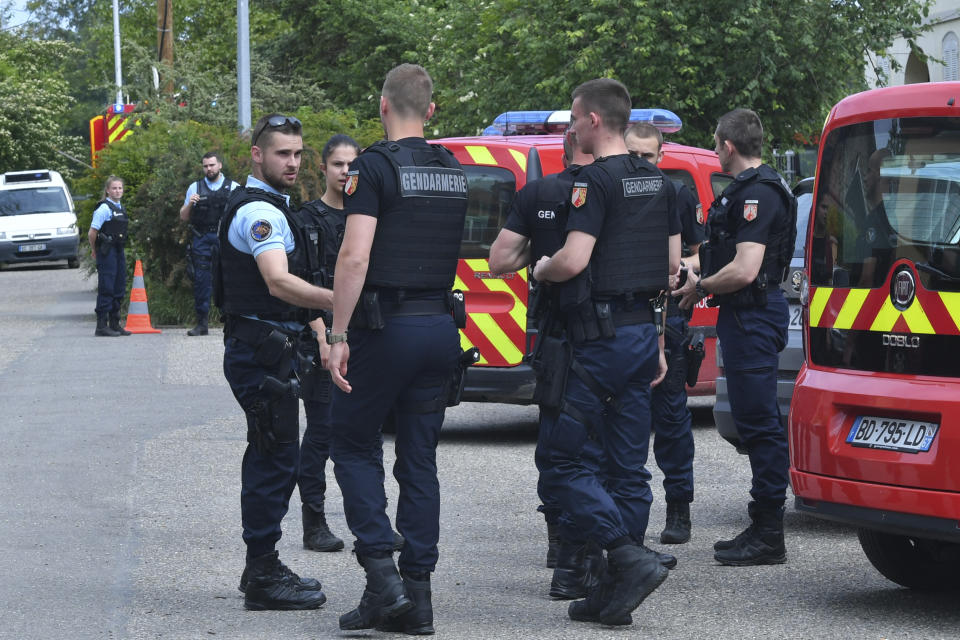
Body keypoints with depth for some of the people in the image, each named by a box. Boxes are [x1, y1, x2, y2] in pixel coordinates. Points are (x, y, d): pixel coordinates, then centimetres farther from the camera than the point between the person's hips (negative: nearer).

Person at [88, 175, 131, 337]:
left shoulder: (121, 208, 14)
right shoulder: (104, 208, -12)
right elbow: (92, 233, -14)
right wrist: (94, 250, -3)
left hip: (119, 251, 9)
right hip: (107, 252, -9)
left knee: (119, 287, 11)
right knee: (106, 288, -8)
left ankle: (114, 324, 18)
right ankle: (101, 325, -7)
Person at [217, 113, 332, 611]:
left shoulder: (268, 207, 19)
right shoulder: (260, 212, -16)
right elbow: (279, 282, -31)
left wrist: (313, 323, 24)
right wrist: (339, 301, -42)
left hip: (270, 349, 11)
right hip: (262, 353, -11)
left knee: (272, 457, 16)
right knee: (276, 458, -9)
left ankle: (262, 568, 24)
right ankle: (263, 577, -7)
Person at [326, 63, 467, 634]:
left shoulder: (376, 167, -10)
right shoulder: (454, 172, 12)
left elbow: (356, 257, -18)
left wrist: (337, 336, -16)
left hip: (386, 327, -6)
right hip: (442, 325, 6)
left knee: (354, 447, 7)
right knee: (420, 460, 9)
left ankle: (382, 573, -6)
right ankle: (417, 593, 8)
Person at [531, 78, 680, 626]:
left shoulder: (596, 180, -14)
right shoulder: (657, 181, 13)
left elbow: (573, 261, -23)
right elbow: (672, 263, 18)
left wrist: (540, 270, -1)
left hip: (599, 337, -8)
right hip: (644, 331, 9)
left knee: (566, 461, -2)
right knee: (628, 467, 9)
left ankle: (631, 558, -15)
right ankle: (616, 591, 12)